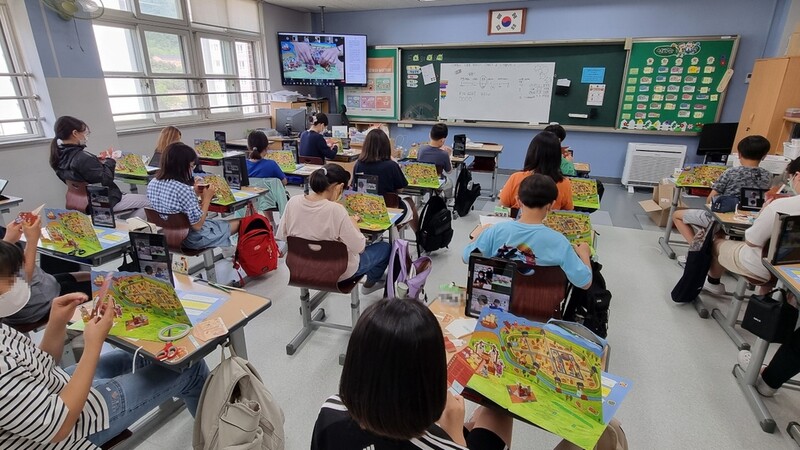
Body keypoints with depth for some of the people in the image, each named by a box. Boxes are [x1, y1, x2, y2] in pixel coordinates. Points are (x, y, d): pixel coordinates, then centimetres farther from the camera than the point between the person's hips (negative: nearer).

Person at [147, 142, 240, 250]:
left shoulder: (152, 183, -6)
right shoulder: (184, 189, -31)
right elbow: (197, 225, -23)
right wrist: (207, 198, -14)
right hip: (191, 239, -8)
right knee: (239, 223, 8)